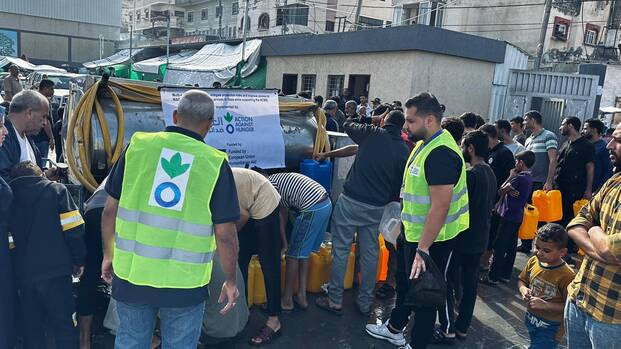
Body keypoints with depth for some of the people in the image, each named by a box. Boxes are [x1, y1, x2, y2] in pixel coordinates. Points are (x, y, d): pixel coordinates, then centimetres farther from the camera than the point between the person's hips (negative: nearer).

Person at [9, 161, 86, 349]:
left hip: (24, 274, 4)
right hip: (55, 271, -3)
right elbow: (73, 229, -11)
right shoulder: (56, 189, -4)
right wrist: (78, 261, 1)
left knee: (31, 328, 16)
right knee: (65, 326, 5)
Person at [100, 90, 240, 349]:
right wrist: (231, 282, 5)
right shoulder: (215, 164, -9)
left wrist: (109, 255, 18)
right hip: (185, 284, -2)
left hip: (131, 275, 2)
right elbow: (225, 236, -9)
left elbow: (110, 210, 3)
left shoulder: (138, 146, -2)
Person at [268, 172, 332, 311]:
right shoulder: (278, 179, 25)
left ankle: (287, 299, 17)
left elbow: (279, 215, 0)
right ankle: (302, 296, 25)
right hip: (326, 204, 9)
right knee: (303, 252, 19)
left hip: (312, 209, -9)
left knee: (293, 254, 5)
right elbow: (284, 211, 28)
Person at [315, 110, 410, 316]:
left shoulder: (372, 134, -4)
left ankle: (335, 301, 13)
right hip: (377, 208, 3)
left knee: (340, 250, 6)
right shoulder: (405, 152, 3)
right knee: (370, 253, 14)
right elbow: (400, 188, 6)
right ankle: (365, 302, 26)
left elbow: (347, 125, 15)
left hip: (351, 202, -3)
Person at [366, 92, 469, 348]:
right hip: (413, 230, 10)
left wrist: (423, 249, -29)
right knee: (405, 281, 25)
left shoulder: (441, 154, -27)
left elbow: (440, 206, -31)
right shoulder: (426, 143, 4)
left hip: (432, 237, -10)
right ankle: (395, 328, 46)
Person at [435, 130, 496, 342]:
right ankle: (462, 327, 23)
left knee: (447, 282, 0)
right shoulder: (491, 174, 10)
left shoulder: (470, 174, -19)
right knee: (470, 283, 13)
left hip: (462, 238, -9)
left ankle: (447, 328, 5)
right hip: (479, 239, 9)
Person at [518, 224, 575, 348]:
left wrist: (545, 305, -29)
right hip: (530, 319, 6)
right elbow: (522, 280, 7)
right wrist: (523, 289, -13)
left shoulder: (567, 276, -26)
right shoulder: (533, 261, -8)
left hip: (550, 327, -6)